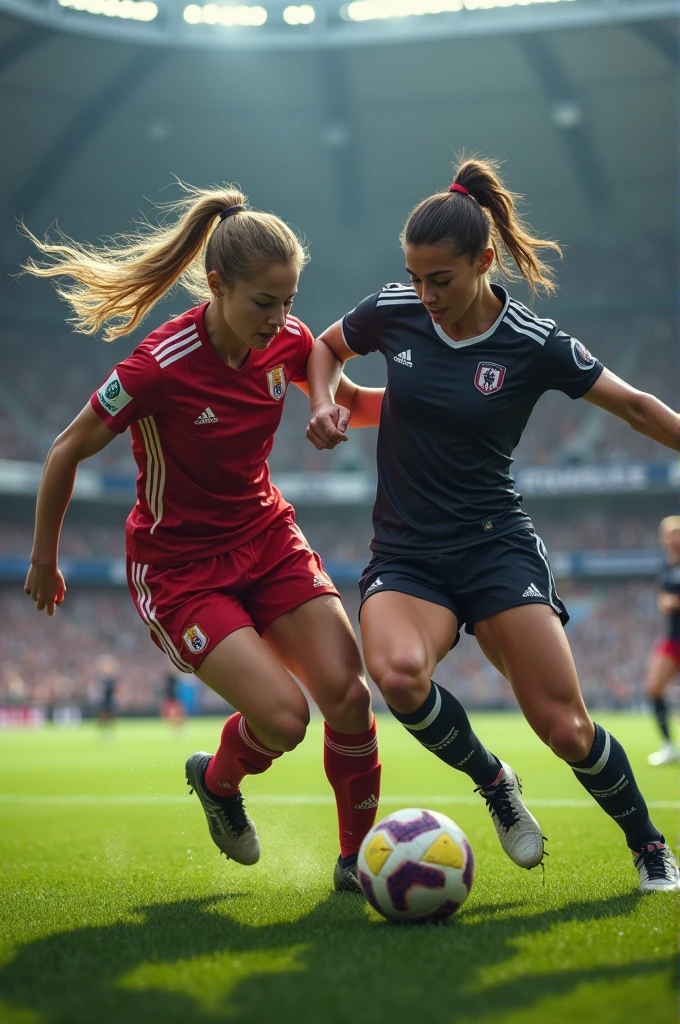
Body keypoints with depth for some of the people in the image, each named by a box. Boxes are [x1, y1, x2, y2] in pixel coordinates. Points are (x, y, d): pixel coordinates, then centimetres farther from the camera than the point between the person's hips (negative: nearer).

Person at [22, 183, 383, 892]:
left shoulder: (286, 340, -8)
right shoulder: (160, 366, -25)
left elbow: (351, 402, 13)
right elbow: (67, 451, -12)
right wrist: (44, 560, -1)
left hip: (267, 538, 5)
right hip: (178, 565, -5)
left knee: (347, 692, -11)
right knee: (283, 715, -19)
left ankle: (358, 858, 10)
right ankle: (218, 780, 18)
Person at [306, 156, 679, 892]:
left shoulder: (533, 344, -7)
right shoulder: (393, 312, -1)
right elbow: (325, 347, 20)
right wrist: (324, 404, 1)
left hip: (496, 548, -1)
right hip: (404, 556, 2)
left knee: (565, 727, -11)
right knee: (397, 672, -32)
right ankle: (492, 782, -2)